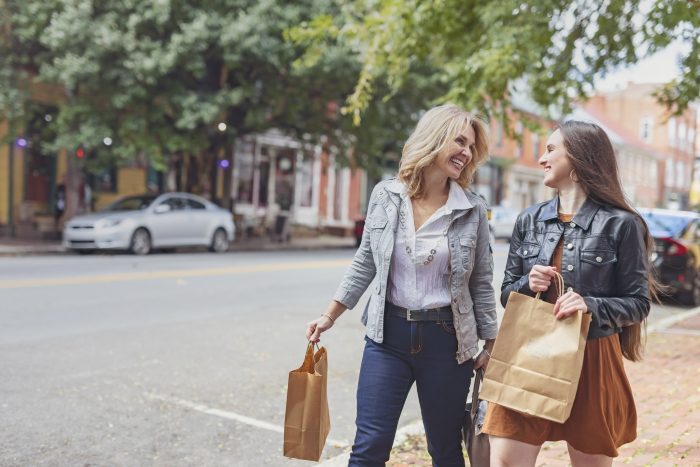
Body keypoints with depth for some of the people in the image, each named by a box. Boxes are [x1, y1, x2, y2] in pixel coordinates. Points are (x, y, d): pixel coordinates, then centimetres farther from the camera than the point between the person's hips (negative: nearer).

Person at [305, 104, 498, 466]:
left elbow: (481, 283, 3)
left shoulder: (473, 209, -3)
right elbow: (365, 264, 8)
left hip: (445, 339, 0)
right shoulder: (385, 195, -1)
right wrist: (329, 317, 9)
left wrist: (490, 344, 3)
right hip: (388, 333, 0)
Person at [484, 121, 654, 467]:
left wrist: (592, 305, -20)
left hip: (591, 362, -3)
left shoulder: (621, 225, -5)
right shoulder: (529, 220, 7)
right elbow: (506, 294, 12)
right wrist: (527, 285, -10)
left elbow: (639, 303, -3)